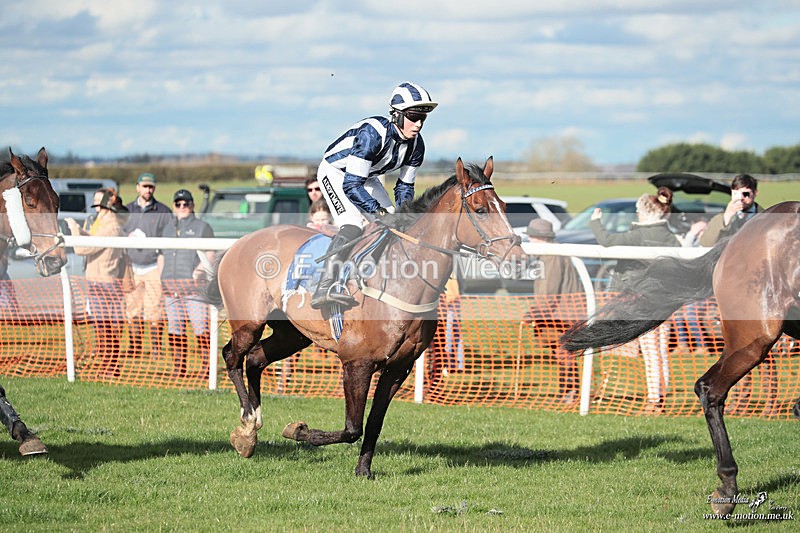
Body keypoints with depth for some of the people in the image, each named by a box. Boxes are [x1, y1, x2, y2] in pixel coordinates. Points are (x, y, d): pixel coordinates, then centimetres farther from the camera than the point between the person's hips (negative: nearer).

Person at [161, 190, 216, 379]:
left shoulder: (202, 227, 7)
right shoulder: (168, 229, 22)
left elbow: (210, 255, 1)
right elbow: (162, 255, 26)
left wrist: (199, 270, -16)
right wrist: (161, 279, 14)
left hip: (194, 286, -5)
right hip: (171, 288, 5)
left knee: (200, 327, -11)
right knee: (175, 329, 4)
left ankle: (207, 366, -8)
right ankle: (179, 368, 9)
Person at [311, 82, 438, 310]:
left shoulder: (416, 145, -12)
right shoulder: (372, 133, -35)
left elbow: (404, 186, 3)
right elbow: (351, 185, -35)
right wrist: (379, 211, -36)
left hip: (366, 178, 8)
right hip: (336, 172, -8)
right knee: (353, 225, -28)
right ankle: (324, 288, -39)